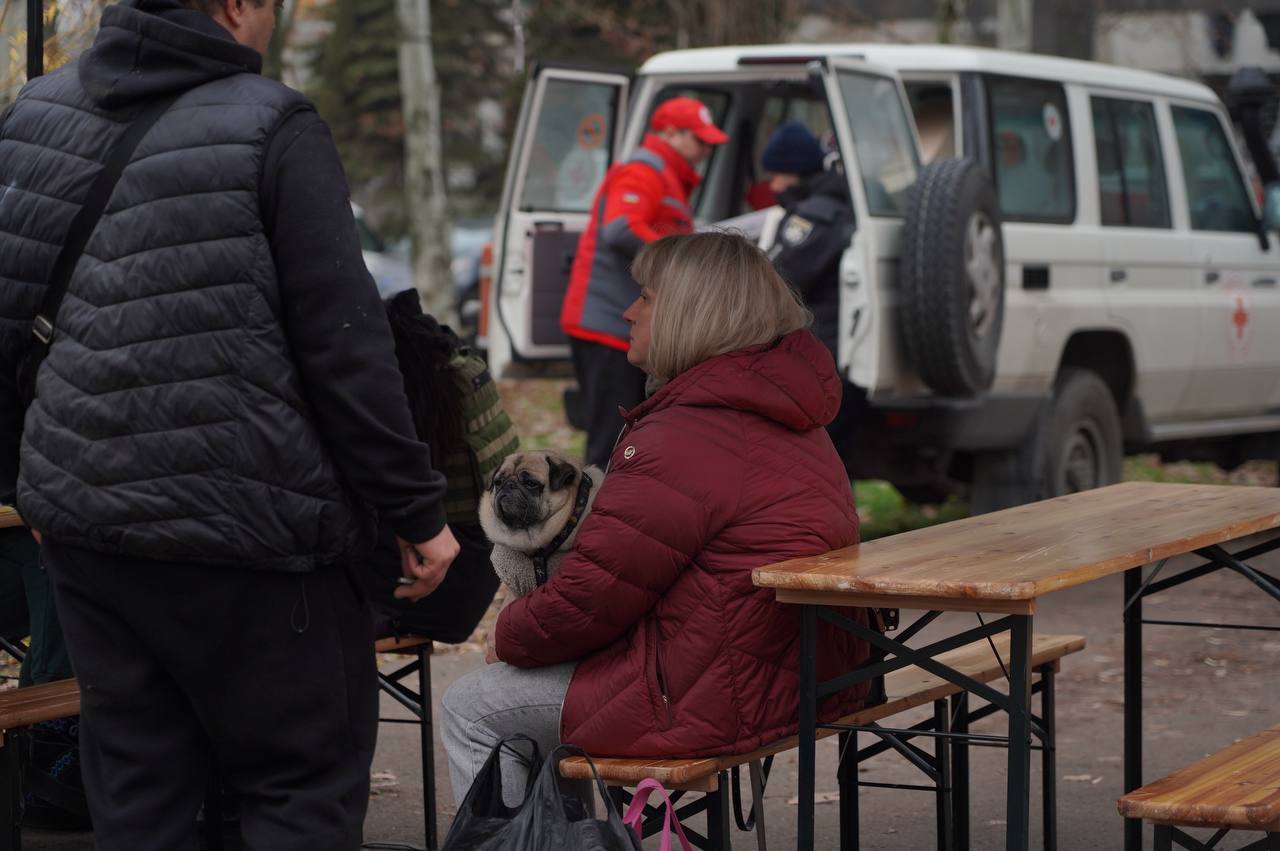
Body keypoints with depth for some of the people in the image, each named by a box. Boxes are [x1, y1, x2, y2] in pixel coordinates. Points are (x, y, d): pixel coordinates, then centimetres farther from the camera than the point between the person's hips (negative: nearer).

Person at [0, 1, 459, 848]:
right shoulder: (272, 128, -9)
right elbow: (344, 345, -11)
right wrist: (418, 510, -5)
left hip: (80, 523, 6)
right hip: (236, 528, -6)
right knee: (310, 777, 7)